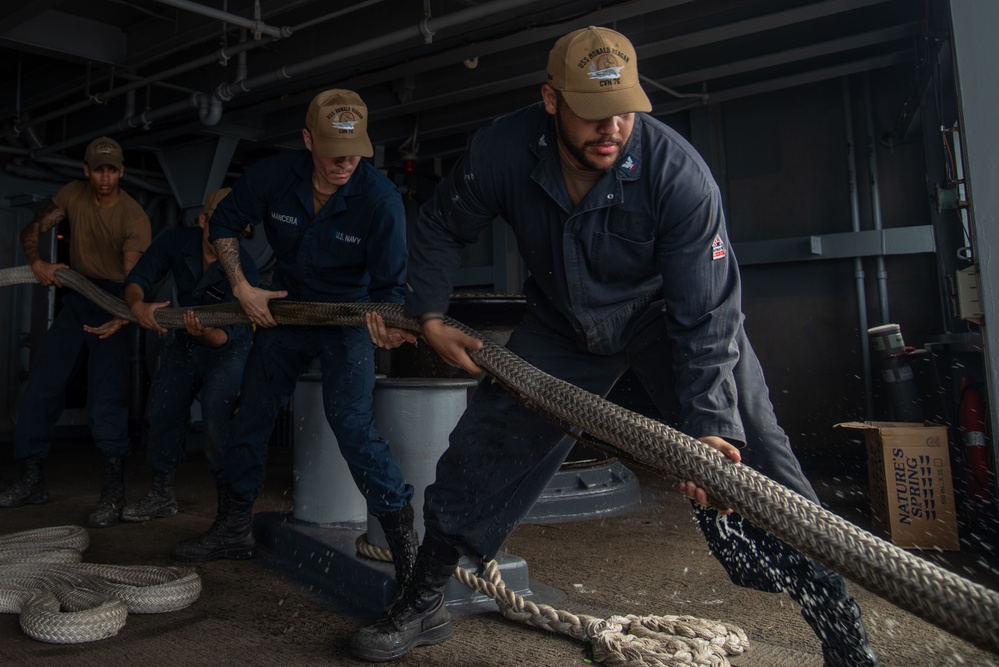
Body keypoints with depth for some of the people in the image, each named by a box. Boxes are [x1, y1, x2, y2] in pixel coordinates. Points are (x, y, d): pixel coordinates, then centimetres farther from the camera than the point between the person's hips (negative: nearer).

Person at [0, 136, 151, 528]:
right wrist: (37, 263, -15)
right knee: (39, 389, 4)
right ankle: (32, 481, 19)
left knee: (106, 400, -16)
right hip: (76, 302, 6)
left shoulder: (133, 216, -13)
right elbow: (32, 229, 6)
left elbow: (133, 274, -23)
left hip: (113, 307, -6)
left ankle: (114, 492, -9)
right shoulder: (74, 194, 3)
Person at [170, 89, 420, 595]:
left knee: (350, 419, -22)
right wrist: (242, 287, -8)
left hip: (350, 317, -4)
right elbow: (224, 224, 2)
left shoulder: (380, 198, -24)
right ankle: (233, 527, 29)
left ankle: (402, 533, -11)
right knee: (251, 412, 10)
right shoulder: (273, 176, -15)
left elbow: (389, 286, -18)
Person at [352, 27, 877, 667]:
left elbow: (707, 317, -30)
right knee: (481, 447, 1)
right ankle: (423, 602, 21)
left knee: (752, 461, -20)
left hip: (666, 317, -2)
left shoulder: (678, 171, -31)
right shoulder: (502, 151, -22)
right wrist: (430, 317, -12)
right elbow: (442, 228, -2)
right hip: (562, 327, 3)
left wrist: (710, 425, -40)